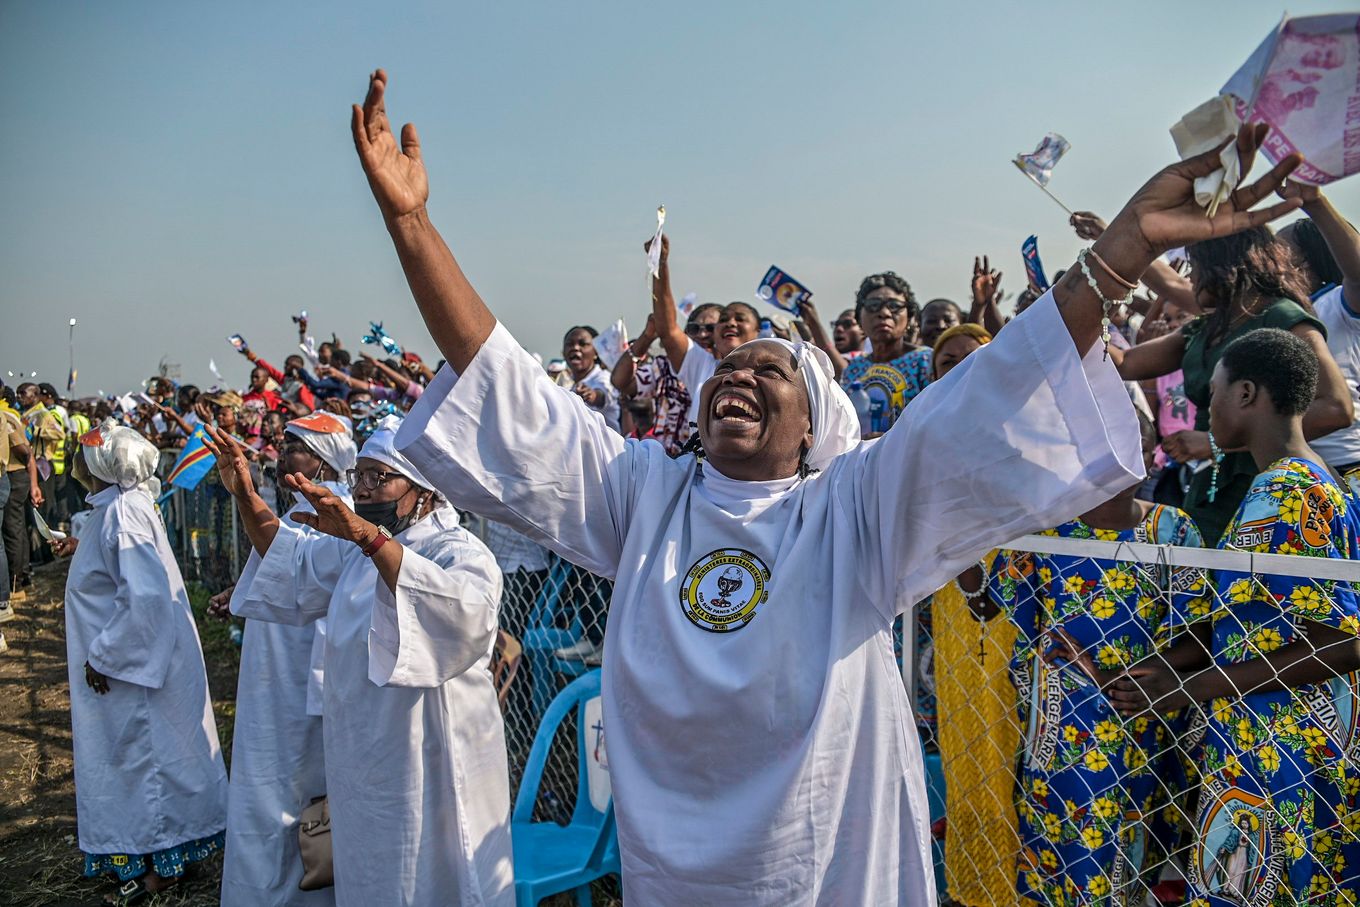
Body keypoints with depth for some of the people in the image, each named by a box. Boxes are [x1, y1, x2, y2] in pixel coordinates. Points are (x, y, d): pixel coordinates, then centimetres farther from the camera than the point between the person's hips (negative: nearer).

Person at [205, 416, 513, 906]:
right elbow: (294, 564, 23)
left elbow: (464, 611, -41)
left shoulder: (460, 551, -19)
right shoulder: (355, 549, 8)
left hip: (429, 765, -8)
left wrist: (370, 536, -48)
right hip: (362, 761, 8)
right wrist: (247, 498, 6)